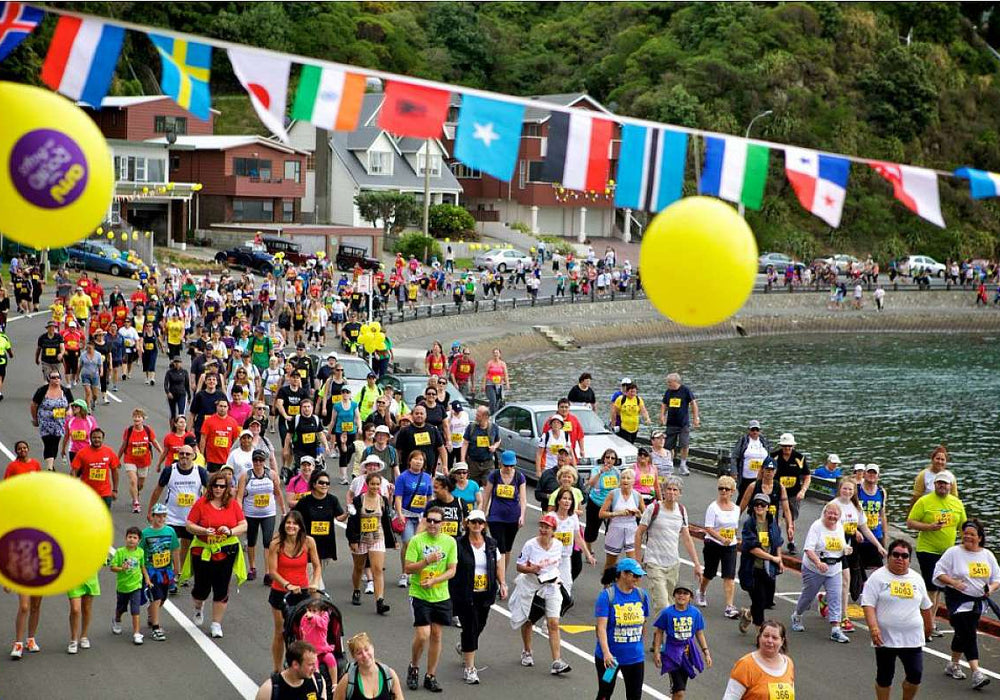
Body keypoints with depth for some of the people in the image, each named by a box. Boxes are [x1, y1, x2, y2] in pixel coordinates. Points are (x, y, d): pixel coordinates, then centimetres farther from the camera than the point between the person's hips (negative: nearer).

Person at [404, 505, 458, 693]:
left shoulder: (450, 542, 0)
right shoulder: (416, 541, -6)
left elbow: (452, 570, -1)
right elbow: (407, 568, -9)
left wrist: (433, 581, -15)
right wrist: (427, 561, -23)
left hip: (441, 595, 3)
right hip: (419, 595, -3)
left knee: (436, 635, 7)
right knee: (422, 635, -10)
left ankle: (431, 676, 19)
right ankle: (413, 667, 16)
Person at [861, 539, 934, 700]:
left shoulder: (916, 578, 10)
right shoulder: (878, 577, -4)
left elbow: (926, 606, 22)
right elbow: (868, 605, -11)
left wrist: (929, 626, 27)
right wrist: (873, 628, -21)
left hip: (912, 638, 3)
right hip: (885, 638, -3)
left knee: (916, 675, -1)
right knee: (884, 676, 6)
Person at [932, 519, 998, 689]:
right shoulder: (953, 552, -7)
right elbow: (939, 572, -6)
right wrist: (953, 582, -22)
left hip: (977, 601, 5)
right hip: (958, 600, -5)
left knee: (962, 634, 15)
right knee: (969, 635, -13)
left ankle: (953, 665, 34)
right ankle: (976, 673, -18)